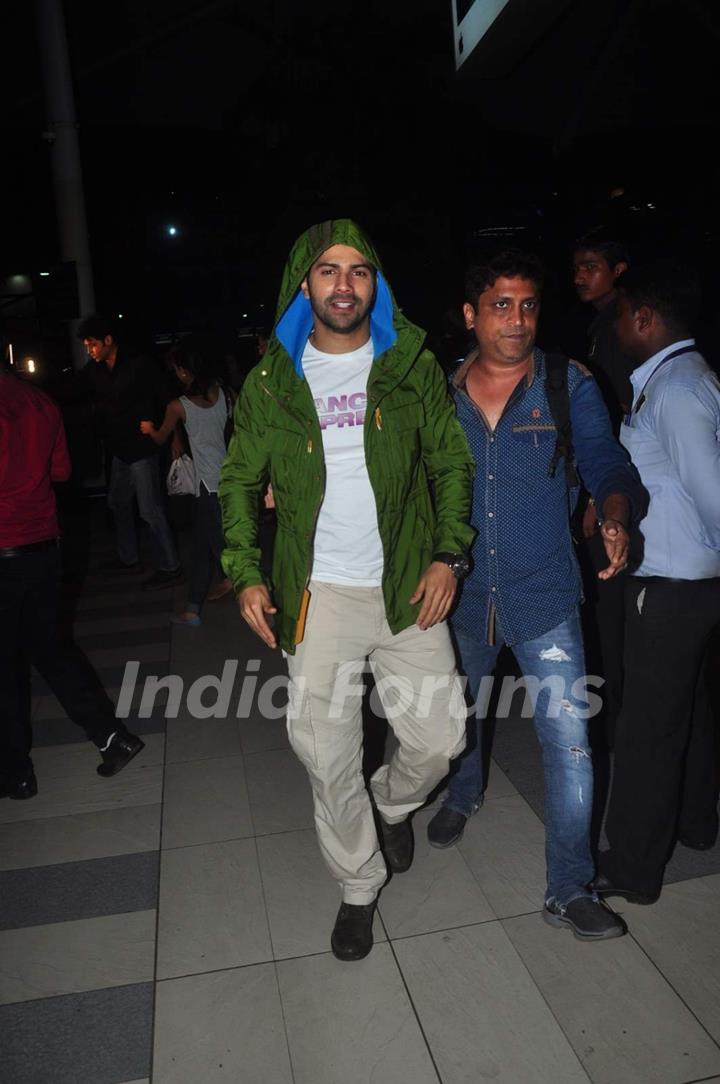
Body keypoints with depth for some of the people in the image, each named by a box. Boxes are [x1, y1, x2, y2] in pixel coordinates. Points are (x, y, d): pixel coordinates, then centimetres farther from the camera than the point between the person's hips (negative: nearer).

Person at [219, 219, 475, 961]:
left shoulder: (412, 366, 3)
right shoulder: (270, 381, 3)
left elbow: (453, 463, 6)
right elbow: (240, 482, 8)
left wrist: (448, 554, -5)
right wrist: (246, 573, -4)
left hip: (406, 587, 0)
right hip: (318, 593, 0)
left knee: (438, 738, -1)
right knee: (325, 754, 4)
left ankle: (394, 804, 37)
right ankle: (357, 889, 31)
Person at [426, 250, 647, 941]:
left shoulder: (569, 386, -4)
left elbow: (604, 460, -11)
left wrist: (615, 517, -32)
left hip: (543, 594, -2)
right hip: (463, 591, 3)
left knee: (568, 738, -4)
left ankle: (568, 890, 16)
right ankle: (463, 795, 55)